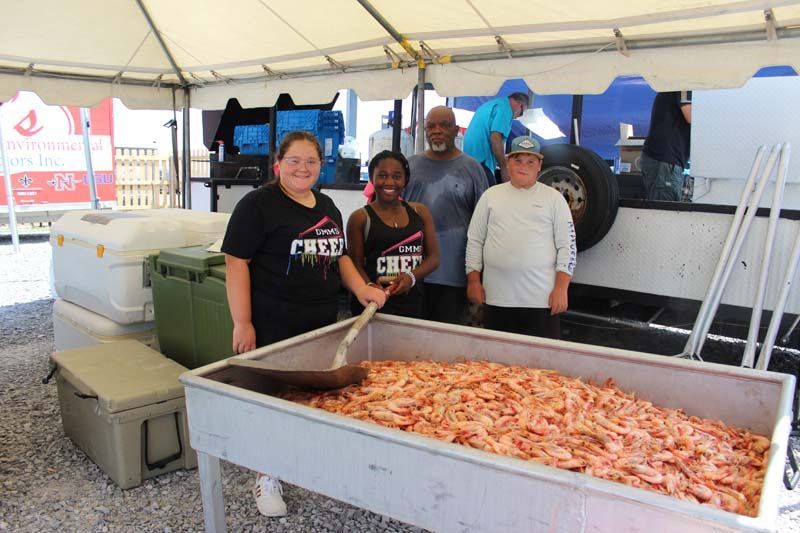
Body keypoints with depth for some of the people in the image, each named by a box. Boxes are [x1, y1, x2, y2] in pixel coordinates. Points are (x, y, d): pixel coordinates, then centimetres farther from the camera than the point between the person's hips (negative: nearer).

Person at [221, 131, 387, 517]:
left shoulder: (326, 206, 13)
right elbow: (236, 262, -12)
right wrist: (242, 323, -16)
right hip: (274, 325, -6)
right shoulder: (258, 204, -9)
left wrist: (360, 288, 5)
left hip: (322, 321, 7)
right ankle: (266, 477, 23)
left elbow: (339, 255, 22)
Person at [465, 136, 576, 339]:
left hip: (541, 299, -2)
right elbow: (475, 241, 11)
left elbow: (567, 246, 2)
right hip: (496, 298, 2)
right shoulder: (491, 195, 10)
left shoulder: (554, 198, 4)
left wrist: (561, 288, -6)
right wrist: (473, 280, 4)